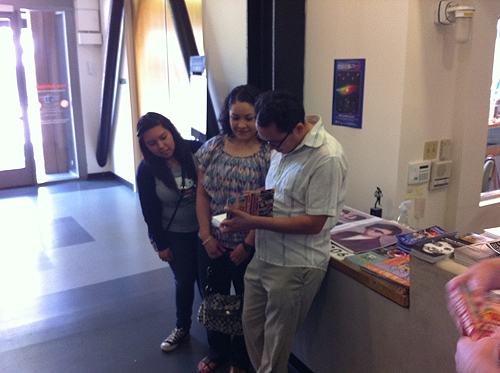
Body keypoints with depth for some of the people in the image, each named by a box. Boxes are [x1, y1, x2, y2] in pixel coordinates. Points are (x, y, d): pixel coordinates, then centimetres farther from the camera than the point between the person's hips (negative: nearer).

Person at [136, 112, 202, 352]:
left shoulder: (196, 151, -14)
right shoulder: (147, 170, -11)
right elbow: (150, 212, -4)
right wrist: (160, 244, -1)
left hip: (204, 229, 0)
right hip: (175, 236, 0)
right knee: (184, 281, 13)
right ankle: (182, 328, 37)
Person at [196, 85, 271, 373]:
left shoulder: (269, 154, -12)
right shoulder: (213, 147, -1)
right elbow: (203, 195, 1)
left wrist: (248, 244, -14)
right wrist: (207, 236, -5)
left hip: (249, 247, -3)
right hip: (213, 244, 4)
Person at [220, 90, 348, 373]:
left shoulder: (327, 158, -22)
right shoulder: (284, 144, 4)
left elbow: (314, 223, -23)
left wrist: (254, 222, -22)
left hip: (295, 266, -8)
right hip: (264, 255, 8)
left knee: (276, 344, 10)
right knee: (251, 326, 20)